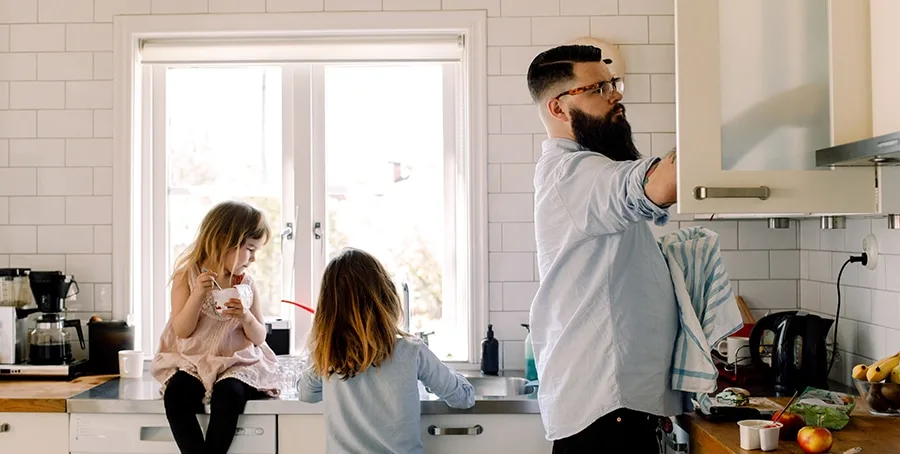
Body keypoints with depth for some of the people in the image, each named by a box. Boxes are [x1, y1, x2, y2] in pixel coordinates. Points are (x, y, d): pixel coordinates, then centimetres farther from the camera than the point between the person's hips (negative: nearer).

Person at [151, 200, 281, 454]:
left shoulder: (247, 286, 6)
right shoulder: (187, 277, -2)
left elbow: (259, 338, 7)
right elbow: (182, 331, -7)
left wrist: (246, 317, -14)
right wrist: (198, 295, -21)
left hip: (236, 363, 1)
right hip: (191, 362, -1)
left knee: (228, 392, -31)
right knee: (176, 392, -31)